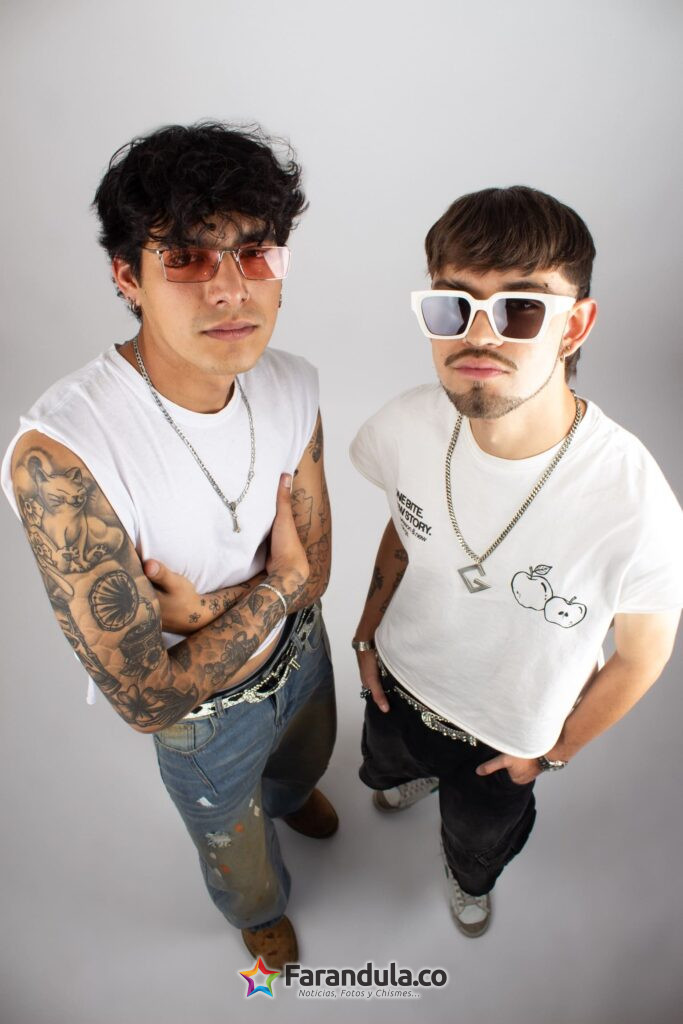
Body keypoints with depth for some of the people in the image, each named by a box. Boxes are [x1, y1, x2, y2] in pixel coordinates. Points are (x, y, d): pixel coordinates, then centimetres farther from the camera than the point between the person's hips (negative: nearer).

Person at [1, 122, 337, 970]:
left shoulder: (291, 384, -20)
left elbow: (314, 568, -12)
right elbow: (148, 700, -33)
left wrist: (203, 607, -27)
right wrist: (276, 584, -25)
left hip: (299, 650, 4)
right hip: (204, 716, -4)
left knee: (306, 755, 38)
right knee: (237, 849, 30)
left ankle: (288, 793, 78)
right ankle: (258, 910, 69)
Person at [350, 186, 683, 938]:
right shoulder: (409, 425, -27)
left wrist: (554, 749, -4)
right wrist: (368, 633, 2)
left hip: (508, 734, -2)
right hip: (399, 679, 3)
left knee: (480, 835, 31)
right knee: (383, 770, 36)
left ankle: (468, 878, 70)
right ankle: (421, 773, 74)